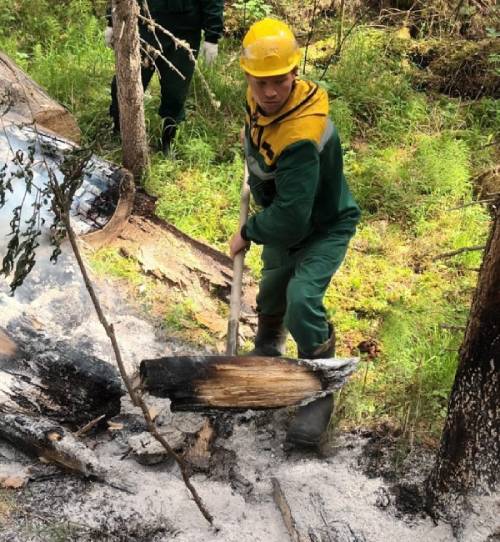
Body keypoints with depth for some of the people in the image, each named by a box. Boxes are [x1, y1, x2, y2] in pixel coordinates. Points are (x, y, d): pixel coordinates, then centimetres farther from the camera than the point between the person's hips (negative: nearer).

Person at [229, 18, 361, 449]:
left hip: (325, 226, -8)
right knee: (272, 288, 27)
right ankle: (268, 349, 60)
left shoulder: (300, 138, -42)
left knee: (302, 300, -28)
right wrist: (256, 179, 9)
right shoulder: (261, 98, -17)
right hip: (284, 219, 9)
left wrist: (249, 233, -24)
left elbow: (292, 216, -39)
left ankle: (320, 393, -7)